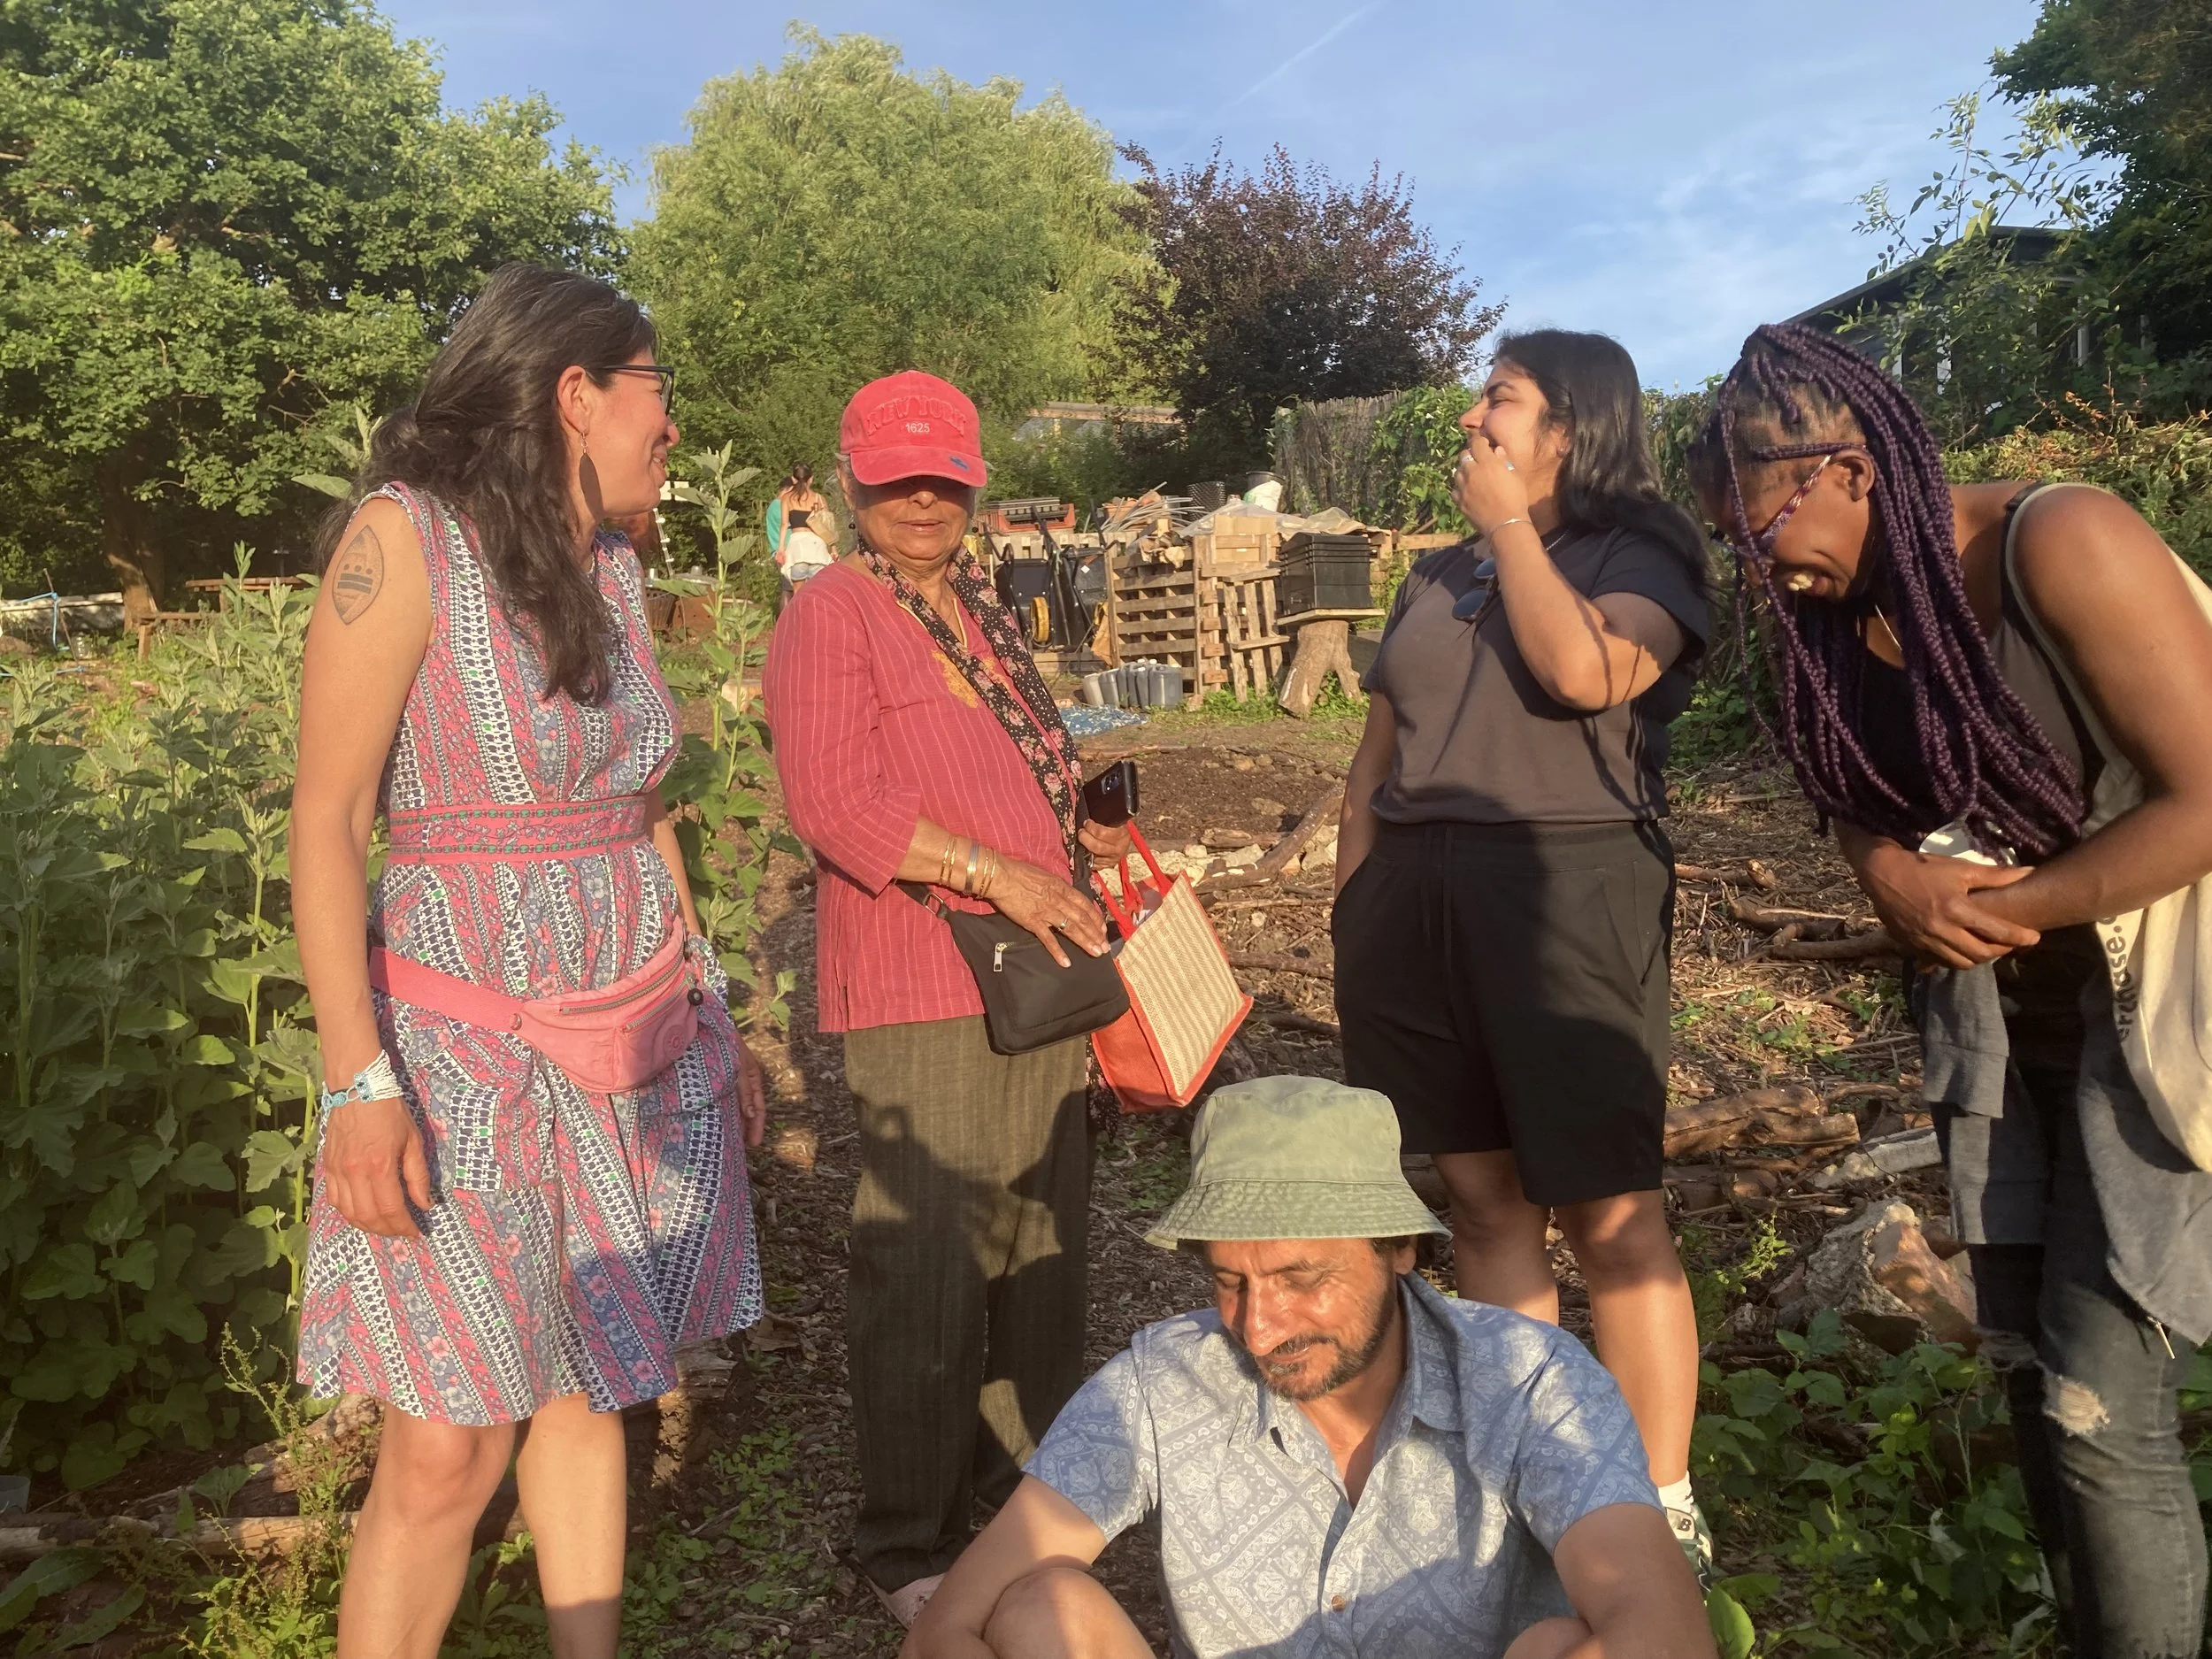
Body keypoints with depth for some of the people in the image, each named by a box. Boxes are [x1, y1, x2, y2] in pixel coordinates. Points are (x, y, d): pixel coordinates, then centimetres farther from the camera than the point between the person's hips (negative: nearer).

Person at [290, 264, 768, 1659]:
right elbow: (329, 824, -12)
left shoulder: (612, 569, 10)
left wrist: (716, 1016, 15)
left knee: (588, 1393, 13)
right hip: (470, 1030, -6)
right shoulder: (406, 537, -10)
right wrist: (362, 1085, -18)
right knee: (449, 1448, -2)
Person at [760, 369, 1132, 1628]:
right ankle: (910, 1545, 16)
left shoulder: (985, 616, 20)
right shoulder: (832, 614, -6)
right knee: (927, 1269, -2)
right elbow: (835, 801, -18)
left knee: (1043, 1244, 15)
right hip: (925, 994, -8)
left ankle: (1031, 1475, 33)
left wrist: (1085, 842, 14)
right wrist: (999, 874, -21)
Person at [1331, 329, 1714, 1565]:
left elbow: (1586, 673, -20)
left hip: (1564, 890, -5)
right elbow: (1376, 753, 18)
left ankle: (1665, 1511, 9)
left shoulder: (1641, 556, 3)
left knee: (1610, 1211, -3)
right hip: (1416, 896, 5)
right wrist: (1351, 908, 8)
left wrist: (1512, 524, -7)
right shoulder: (1436, 577, 19)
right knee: (1485, 1195, 9)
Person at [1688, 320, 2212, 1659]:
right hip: (2001, 1019, 7)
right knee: (2024, 1359, 11)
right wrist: (1898, 885, -11)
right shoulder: (1837, 606, 1)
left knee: (2102, 1407, -6)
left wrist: (1997, 910, -15)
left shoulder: (2064, 546, -20)